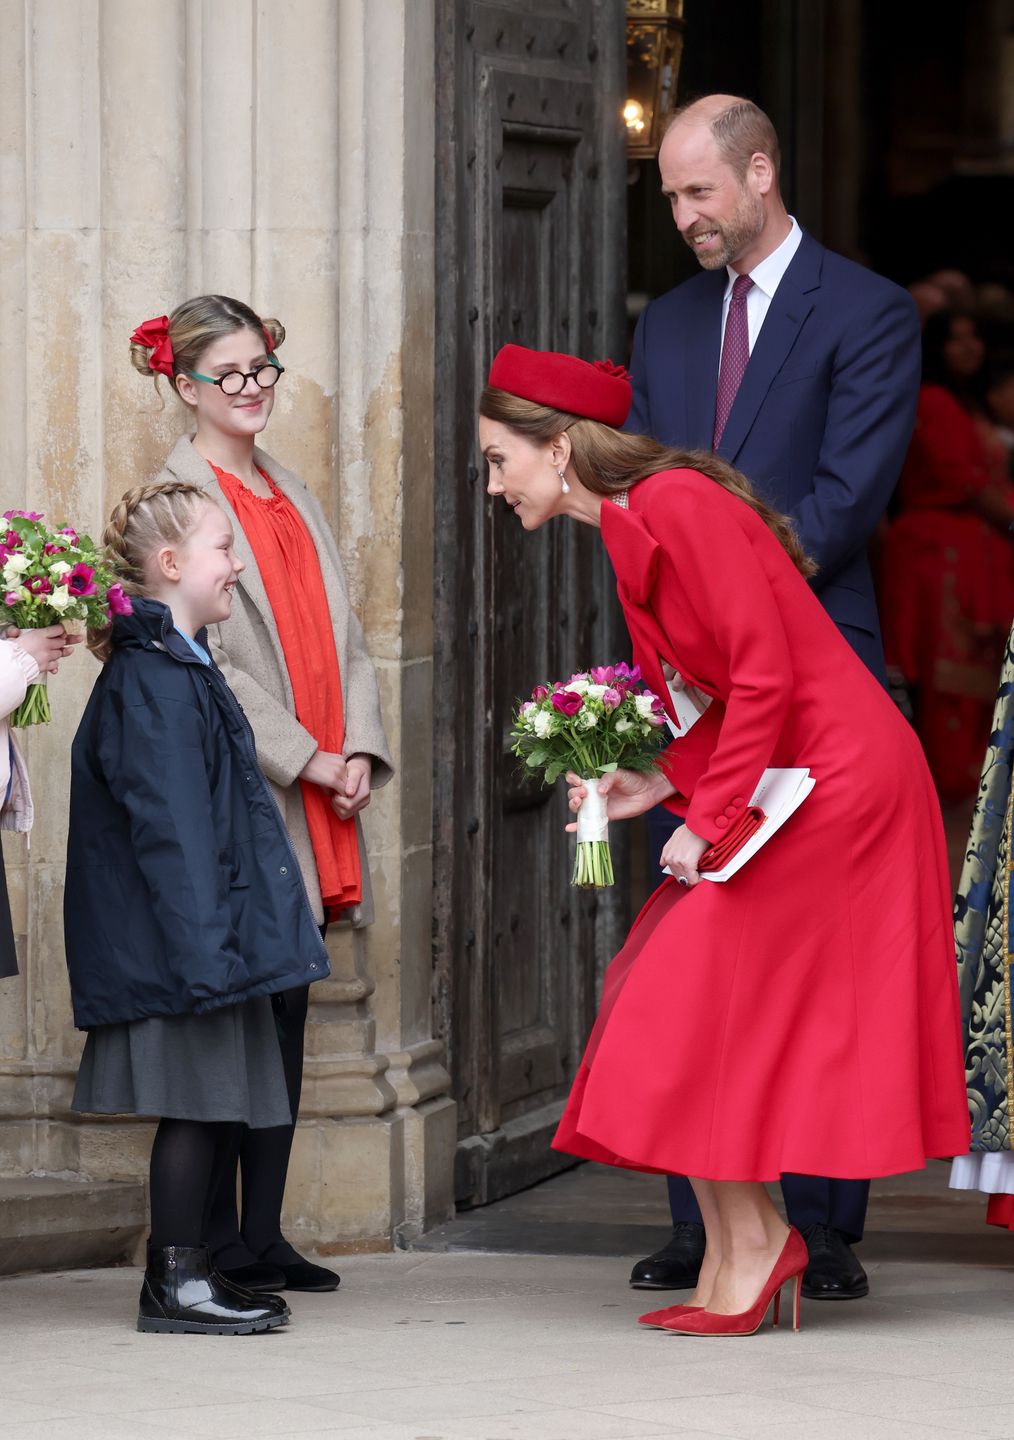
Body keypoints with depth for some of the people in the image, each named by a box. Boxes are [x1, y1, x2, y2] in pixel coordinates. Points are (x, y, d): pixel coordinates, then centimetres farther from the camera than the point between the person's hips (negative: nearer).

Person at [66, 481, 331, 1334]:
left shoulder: (180, 668, 17)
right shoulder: (151, 680, -16)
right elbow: (170, 829, -21)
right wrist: (205, 946, -23)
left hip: (208, 937, 10)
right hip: (177, 935, -10)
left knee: (217, 1102, 11)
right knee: (199, 1102, -6)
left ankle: (186, 1272, 16)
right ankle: (177, 1281, -1)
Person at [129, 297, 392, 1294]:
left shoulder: (292, 498, 19)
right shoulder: (176, 496, -6)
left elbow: (339, 637, 16)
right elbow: (201, 658, -12)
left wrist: (359, 749, 0)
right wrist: (305, 759, -13)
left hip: (314, 804, 7)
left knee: (284, 1012, 7)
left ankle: (261, 1237, 10)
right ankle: (214, 1246, -3)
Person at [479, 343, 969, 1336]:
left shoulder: (678, 507, -18)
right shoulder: (629, 528, 12)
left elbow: (764, 676, -21)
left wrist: (708, 819, -18)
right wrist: (662, 786, 4)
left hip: (837, 774, -10)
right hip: (795, 773, 10)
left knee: (701, 1006, -7)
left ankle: (751, 1245, 2)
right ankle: (740, 1251, 9)